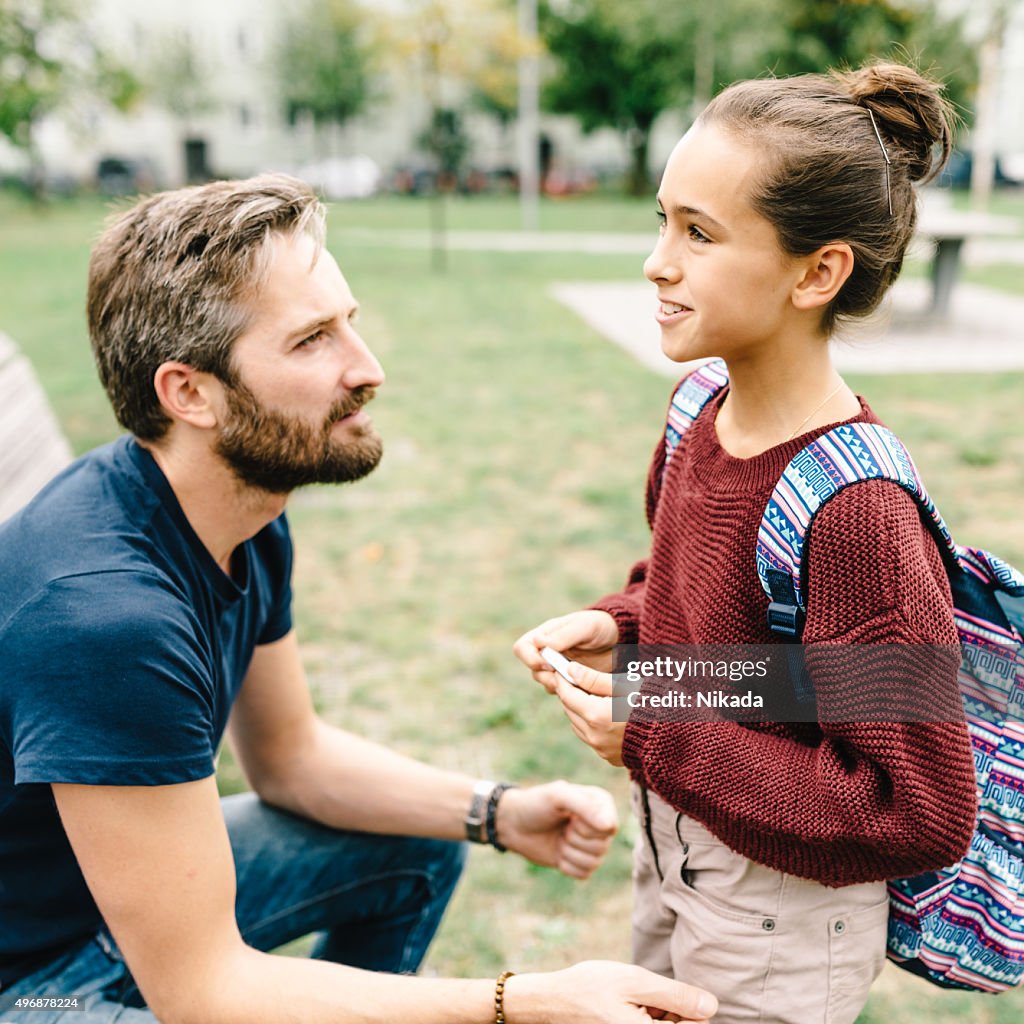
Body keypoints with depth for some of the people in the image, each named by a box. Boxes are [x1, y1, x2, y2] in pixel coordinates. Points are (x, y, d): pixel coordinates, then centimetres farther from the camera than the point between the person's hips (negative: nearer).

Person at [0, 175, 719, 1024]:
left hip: (138, 884, 8)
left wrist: (499, 814, -7)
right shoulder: (104, 609, -35)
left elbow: (290, 755, 6)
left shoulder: (249, 521, -7)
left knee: (419, 847, 13)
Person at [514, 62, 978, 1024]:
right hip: (674, 853, 8)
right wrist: (617, 626, -8)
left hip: (780, 918, -7)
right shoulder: (705, 415, -8)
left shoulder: (854, 510, -32)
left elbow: (922, 816, -27)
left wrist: (657, 742, -26)